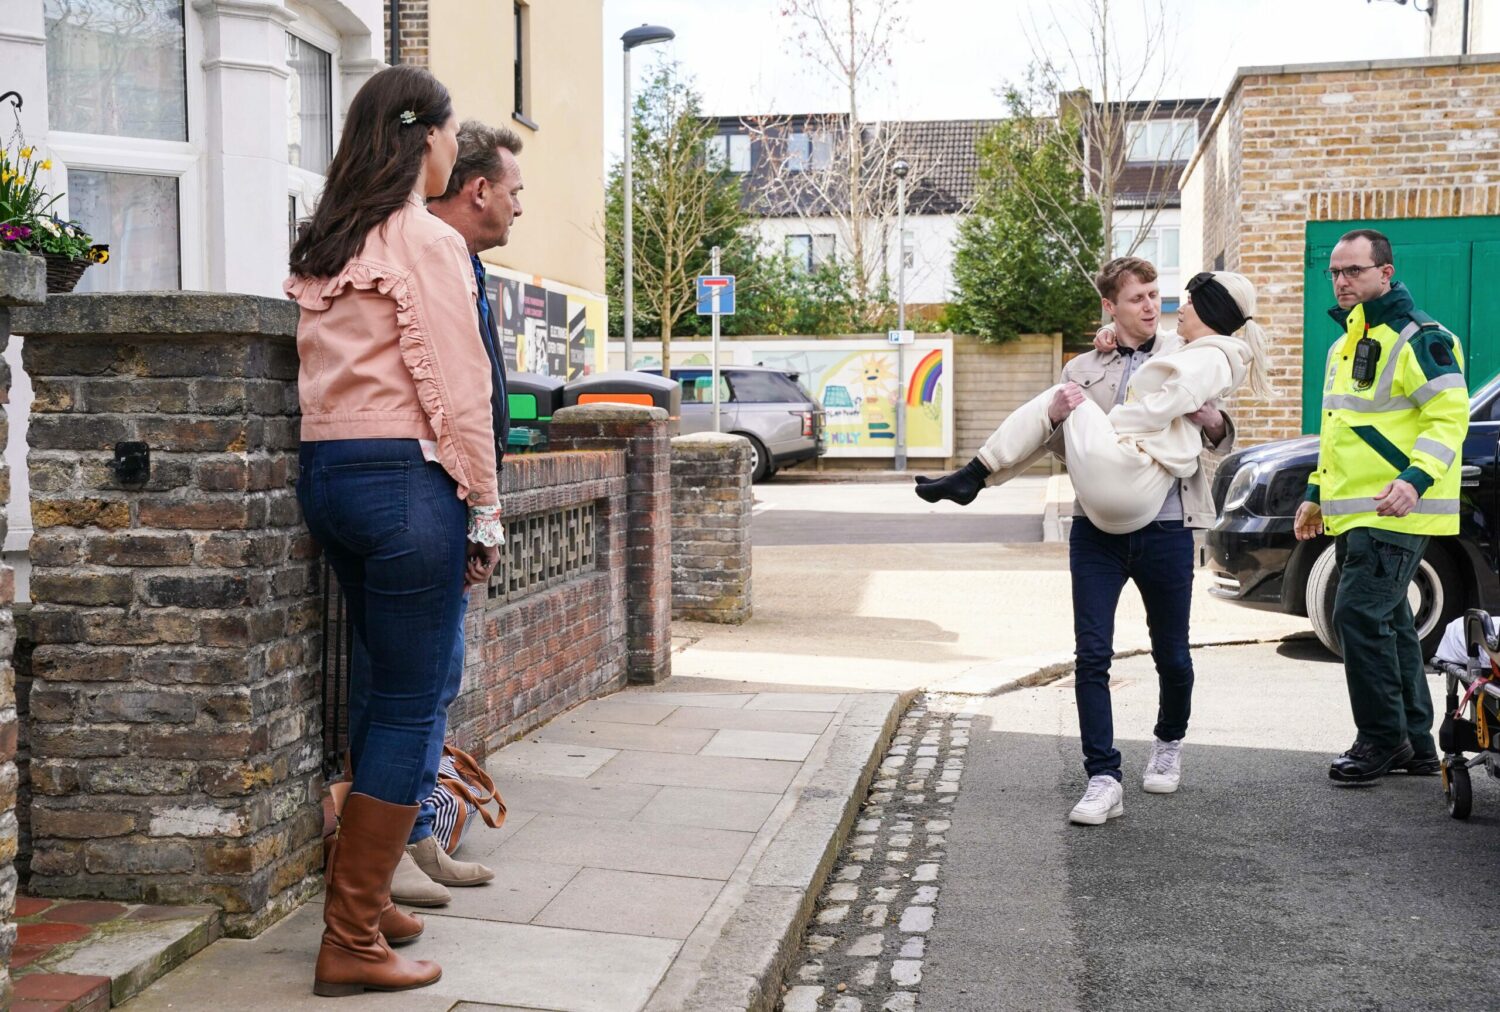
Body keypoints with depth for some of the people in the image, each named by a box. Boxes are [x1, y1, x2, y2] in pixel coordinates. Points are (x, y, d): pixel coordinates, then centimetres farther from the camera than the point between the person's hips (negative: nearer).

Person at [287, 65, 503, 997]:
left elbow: (325, 375, 12)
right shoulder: (428, 241, -9)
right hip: (406, 478, -9)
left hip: (326, 470, 9)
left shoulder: (321, 248, 16)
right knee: (411, 707, -1)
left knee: (393, 692, 19)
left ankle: (364, 891, 29)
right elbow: (456, 392, -12)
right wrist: (486, 510, -6)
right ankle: (353, 941, 4)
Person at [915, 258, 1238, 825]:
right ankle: (1104, 779, -3)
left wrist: (1211, 422, -11)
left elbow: (1222, 443, 12)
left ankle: (1169, 745, 37)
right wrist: (1056, 415, -11)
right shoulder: (1082, 370, 13)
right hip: (1098, 527, 1)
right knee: (1091, 655, -7)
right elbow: (1063, 448, 11)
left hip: (1166, 527, 0)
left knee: (1172, 655, 10)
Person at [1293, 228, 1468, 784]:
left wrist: (1415, 478, -29)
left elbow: (1449, 416, -17)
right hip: (1354, 514, 9)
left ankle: (1382, 739, -2)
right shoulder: (1345, 345, 20)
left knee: (1360, 616, -13)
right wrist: (1316, 495, 24)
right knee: (1388, 621, 12)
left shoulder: (1416, 336, -10)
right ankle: (1415, 743, 20)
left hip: (1395, 513, -9)